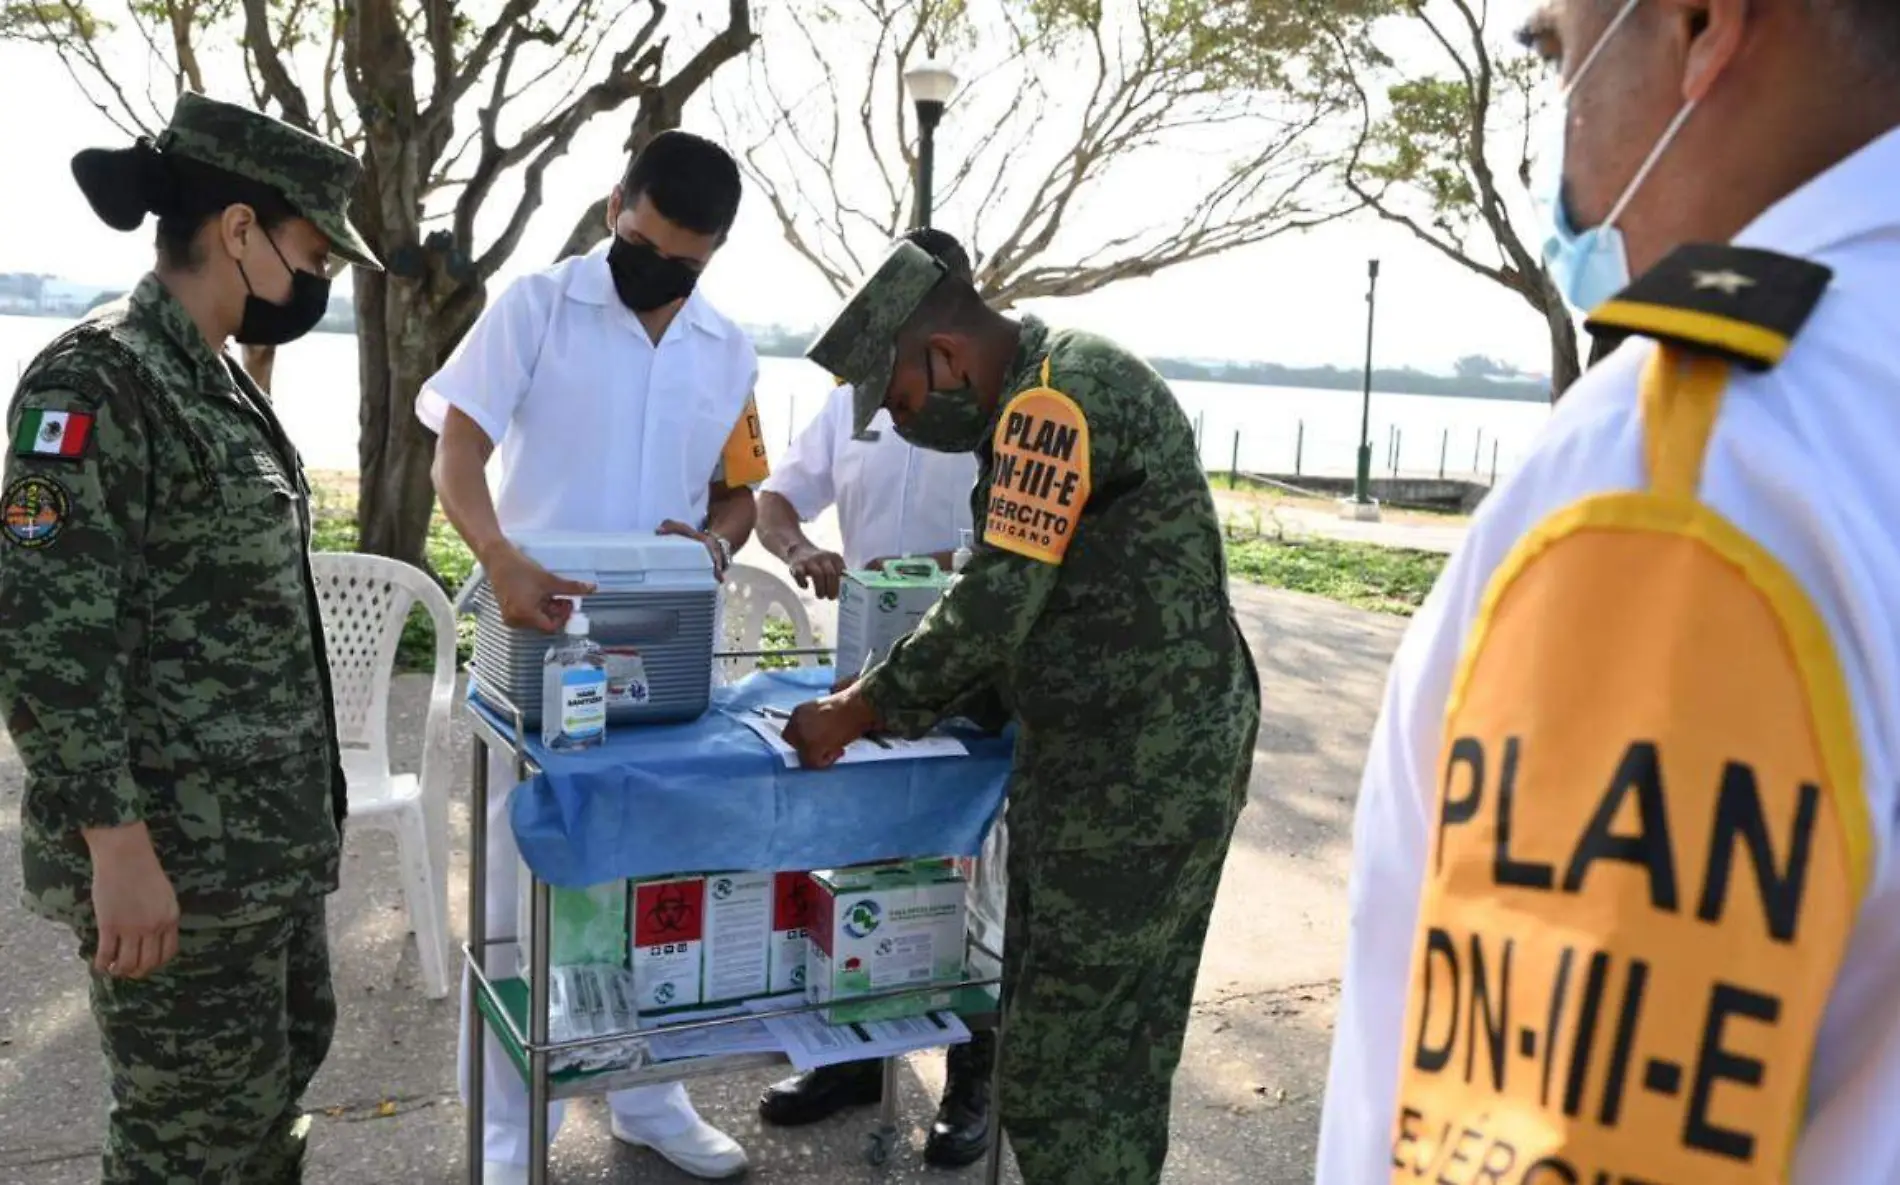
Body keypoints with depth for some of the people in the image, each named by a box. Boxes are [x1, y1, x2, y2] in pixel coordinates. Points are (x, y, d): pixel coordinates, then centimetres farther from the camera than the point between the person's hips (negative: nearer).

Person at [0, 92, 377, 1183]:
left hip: (271, 832, 9)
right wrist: (118, 846, -23)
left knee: (285, 1062, 21)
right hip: (174, 848, -9)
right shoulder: (97, 382, -16)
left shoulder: (221, 382, 12)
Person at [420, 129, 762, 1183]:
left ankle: (646, 1096, 30)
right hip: (544, 641, -4)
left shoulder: (728, 353, 8)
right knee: (527, 884, 4)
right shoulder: (535, 306, -4)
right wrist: (502, 562, -30)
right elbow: (456, 453, -11)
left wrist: (713, 540, -9)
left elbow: (741, 489, 15)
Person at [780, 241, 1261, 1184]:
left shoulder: (1059, 397, -17)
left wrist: (857, 712, -9)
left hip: (1146, 774, -10)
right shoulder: (1036, 403, 15)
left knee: (1070, 1065, -2)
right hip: (1096, 760, 10)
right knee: (1112, 1043, 17)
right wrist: (879, 698, 11)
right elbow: (1024, 594, 18)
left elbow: (999, 601, -21)